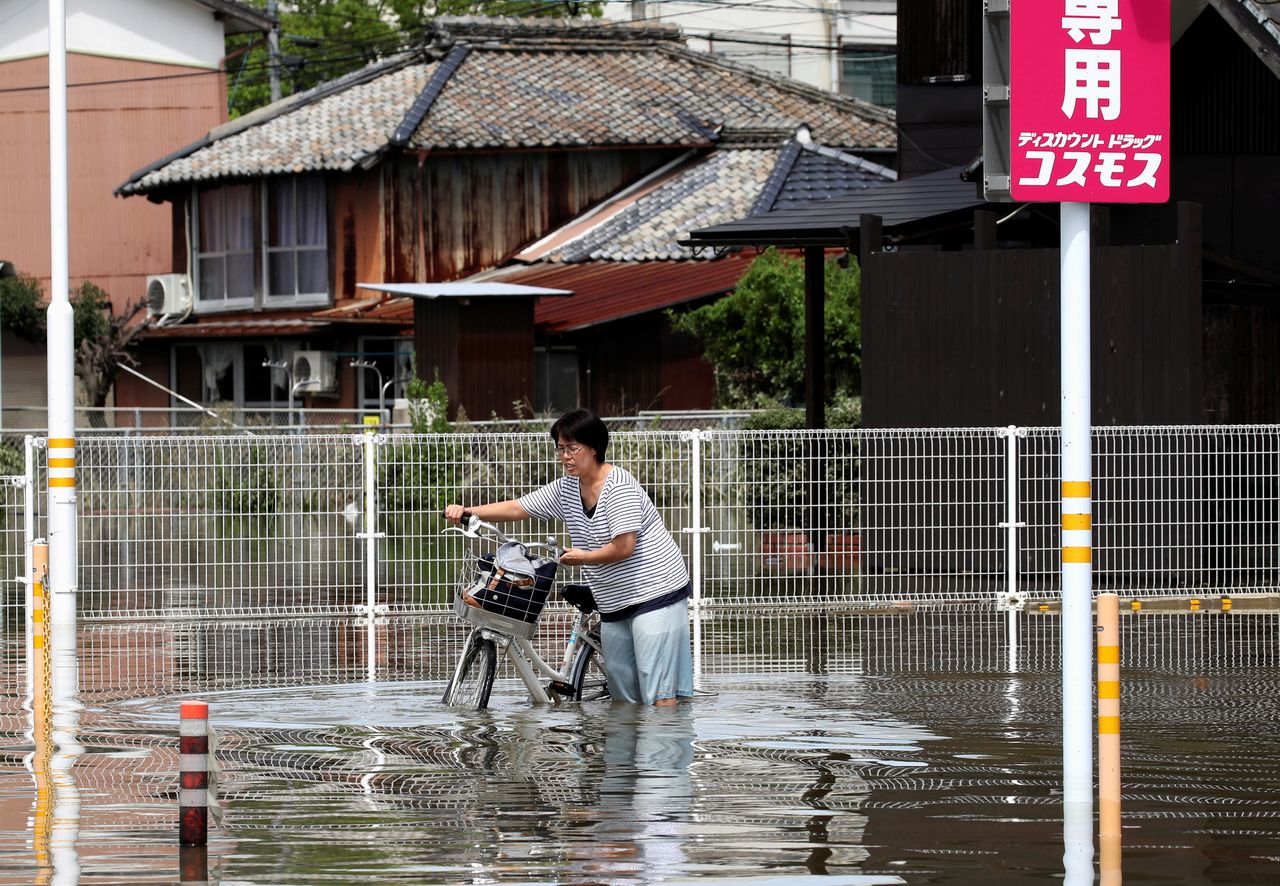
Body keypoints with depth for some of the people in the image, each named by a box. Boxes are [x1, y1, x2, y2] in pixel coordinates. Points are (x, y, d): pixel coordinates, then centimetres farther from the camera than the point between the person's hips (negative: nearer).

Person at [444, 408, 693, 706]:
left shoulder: (619, 486, -16)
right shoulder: (566, 489, 8)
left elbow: (624, 547, -21)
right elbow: (517, 508, 7)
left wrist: (583, 556, -6)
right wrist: (467, 511, -5)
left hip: (655, 593, -9)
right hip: (615, 603, 9)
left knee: (658, 692, -13)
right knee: (622, 694, 7)